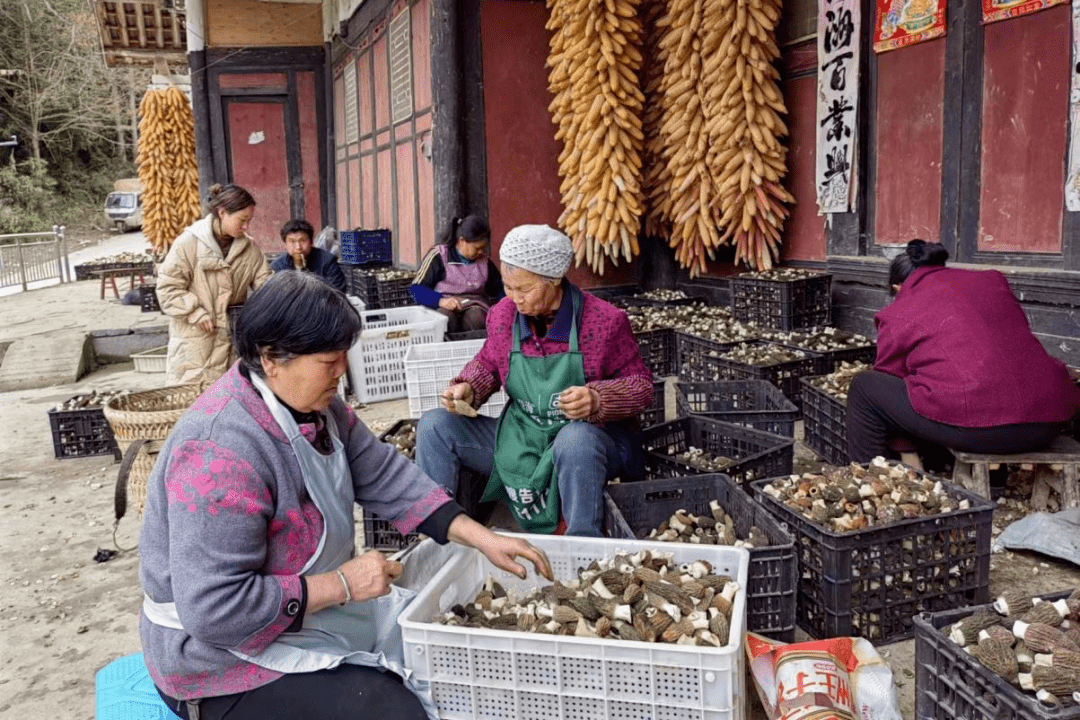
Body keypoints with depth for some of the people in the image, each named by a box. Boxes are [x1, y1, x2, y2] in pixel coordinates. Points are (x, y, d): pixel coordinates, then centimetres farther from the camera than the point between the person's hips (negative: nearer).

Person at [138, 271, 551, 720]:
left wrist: (482, 539, -7)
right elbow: (216, 610, -32)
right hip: (227, 654, -8)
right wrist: (343, 584, -25)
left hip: (315, 609, 9)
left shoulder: (315, 405, -4)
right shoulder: (221, 454, -31)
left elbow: (388, 478, 1)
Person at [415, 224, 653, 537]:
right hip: (518, 441, 5)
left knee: (576, 439, -42)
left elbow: (641, 384, -8)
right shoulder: (503, 314, -1)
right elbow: (488, 364, 18)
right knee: (434, 425, -8)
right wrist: (467, 389, -5)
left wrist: (596, 399, -28)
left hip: (592, 441, -5)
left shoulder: (605, 321, -13)